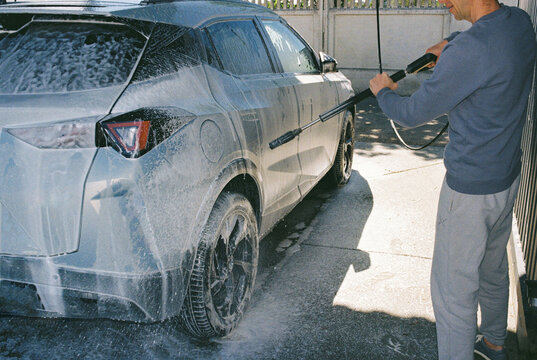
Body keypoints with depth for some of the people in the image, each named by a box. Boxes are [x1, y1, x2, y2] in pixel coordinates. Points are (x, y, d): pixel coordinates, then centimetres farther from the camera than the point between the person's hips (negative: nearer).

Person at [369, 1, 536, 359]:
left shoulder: (470, 50, -28)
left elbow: (414, 114, -17)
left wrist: (383, 91, 2)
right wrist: (453, 42, 19)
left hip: (471, 191, -10)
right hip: (508, 176, 10)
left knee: (454, 292, 2)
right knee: (494, 269, 27)